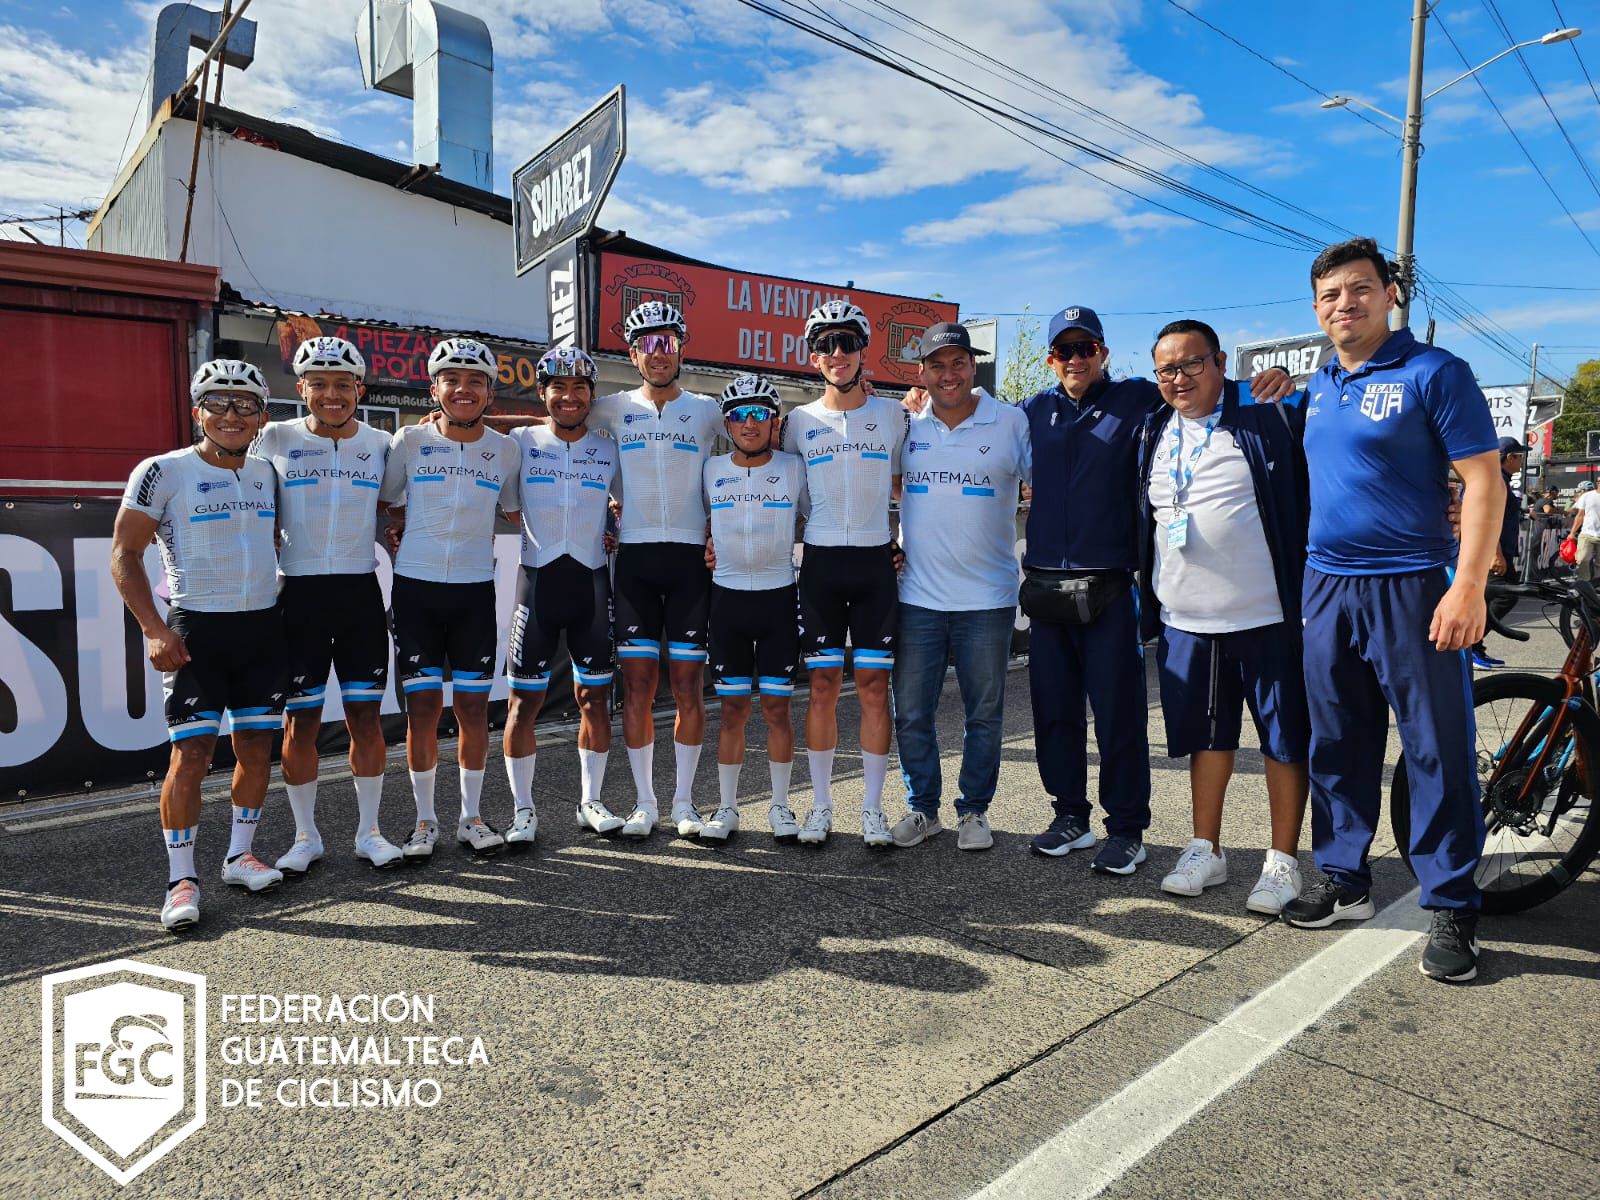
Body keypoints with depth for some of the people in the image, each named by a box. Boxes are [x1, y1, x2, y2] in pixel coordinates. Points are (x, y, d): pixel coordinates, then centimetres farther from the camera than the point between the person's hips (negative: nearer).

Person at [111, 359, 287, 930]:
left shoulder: (266, 473, 10)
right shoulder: (163, 472, -5)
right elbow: (125, 553, -4)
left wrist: (286, 600, 13)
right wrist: (154, 628, -12)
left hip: (264, 626, 5)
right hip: (196, 628, -5)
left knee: (256, 745, 8)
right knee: (191, 752, -5)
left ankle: (240, 855, 23)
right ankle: (182, 879, 6)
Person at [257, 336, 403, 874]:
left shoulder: (381, 444, 6)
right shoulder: (275, 439, 1)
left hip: (361, 592, 1)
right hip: (298, 593, -1)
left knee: (365, 714, 5)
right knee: (300, 719, 5)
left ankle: (369, 831, 18)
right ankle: (306, 836, 20)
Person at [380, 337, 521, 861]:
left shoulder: (504, 448, 4)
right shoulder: (410, 440, 1)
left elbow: (514, 512, 16)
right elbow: (388, 504, 12)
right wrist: (403, 540, 4)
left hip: (475, 589, 1)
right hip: (416, 587, -1)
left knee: (474, 706, 5)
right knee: (423, 706, 2)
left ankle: (472, 817, 19)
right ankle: (425, 820, 17)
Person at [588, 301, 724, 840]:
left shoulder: (707, 410, 8)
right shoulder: (614, 409, 9)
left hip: (691, 558, 0)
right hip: (634, 557, 1)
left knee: (688, 687, 1)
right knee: (637, 686, 1)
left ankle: (684, 802, 14)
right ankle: (644, 802, 14)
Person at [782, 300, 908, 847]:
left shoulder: (893, 415, 6)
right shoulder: (799, 421, 7)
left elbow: (904, 485, 15)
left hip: (876, 561, 0)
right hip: (820, 561, 0)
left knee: (874, 685, 1)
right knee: (823, 685, 3)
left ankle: (873, 809, 12)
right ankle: (821, 806, 14)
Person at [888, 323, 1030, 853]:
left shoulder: (1011, 422, -1)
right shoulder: (905, 424, 5)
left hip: (987, 596, -1)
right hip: (917, 595, 2)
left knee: (984, 713, 9)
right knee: (912, 713, 8)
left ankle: (974, 810, 25)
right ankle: (921, 809, 24)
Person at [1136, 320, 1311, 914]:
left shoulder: (1270, 417, -6)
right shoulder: (1153, 435, 10)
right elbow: (1144, 521, 19)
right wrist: (1147, 597, 17)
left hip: (1267, 617, -4)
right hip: (1185, 619, 5)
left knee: (1284, 738, 6)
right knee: (1205, 736, 15)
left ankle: (1283, 861, 20)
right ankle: (1206, 850, 28)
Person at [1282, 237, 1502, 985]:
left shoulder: (1433, 373, -5)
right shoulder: (1317, 388, 13)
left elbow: (1483, 479, -10)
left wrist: (1469, 585, -17)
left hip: (1410, 587, -6)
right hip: (1326, 587, 6)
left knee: (1438, 750, 1)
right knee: (1337, 745, 12)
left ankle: (1452, 910, 13)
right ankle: (1343, 881, 25)